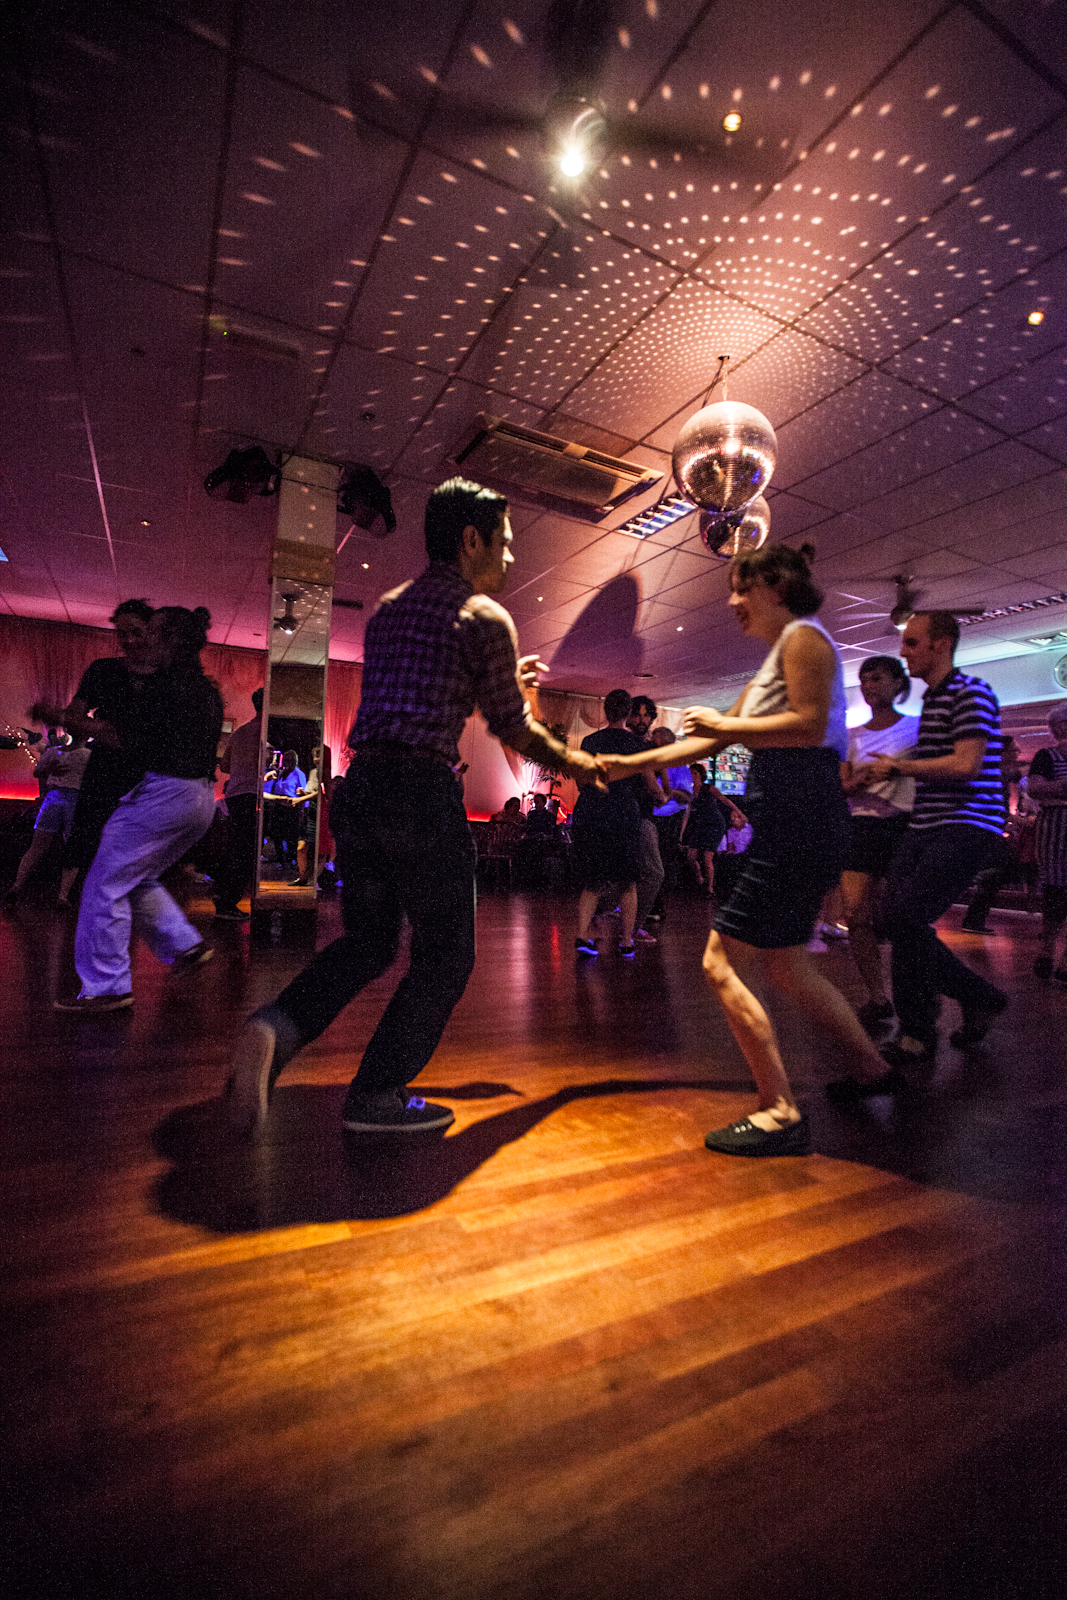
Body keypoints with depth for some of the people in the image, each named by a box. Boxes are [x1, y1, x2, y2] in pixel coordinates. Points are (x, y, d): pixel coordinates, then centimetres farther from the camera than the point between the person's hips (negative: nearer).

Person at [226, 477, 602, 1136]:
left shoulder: (387, 607, 20)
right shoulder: (486, 617, -2)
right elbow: (515, 731, 2)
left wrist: (501, 683, 34)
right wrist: (576, 761, 19)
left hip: (359, 788, 7)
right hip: (423, 793, -7)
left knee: (369, 939, 20)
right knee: (444, 955, 9)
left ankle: (276, 1027, -2)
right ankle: (378, 1095, 15)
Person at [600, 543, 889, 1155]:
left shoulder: (803, 637, -4)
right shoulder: (779, 657, 25)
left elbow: (810, 724, -20)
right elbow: (712, 741, 23)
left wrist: (726, 723, -10)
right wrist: (630, 763, 19)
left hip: (798, 817, -10)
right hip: (792, 821, 10)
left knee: (722, 963, -7)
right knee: (785, 966, 18)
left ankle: (782, 1114, 0)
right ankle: (874, 1066, 32)